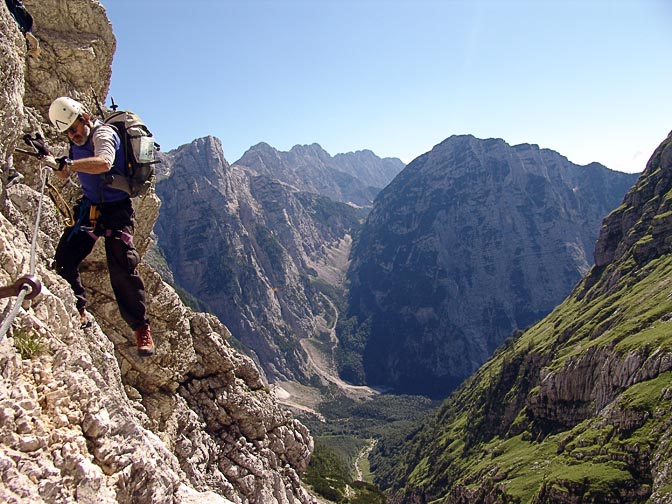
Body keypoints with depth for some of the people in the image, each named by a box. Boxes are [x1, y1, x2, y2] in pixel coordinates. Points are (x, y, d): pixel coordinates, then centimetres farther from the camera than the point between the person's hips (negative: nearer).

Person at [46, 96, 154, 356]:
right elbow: (65, 174, 20)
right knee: (63, 260, -1)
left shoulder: (103, 133, -17)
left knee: (123, 270, -12)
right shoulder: (78, 141, 9)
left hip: (116, 210, -8)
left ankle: (141, 329, -4)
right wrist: (49, 158, 2)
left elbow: (103, 163, -40)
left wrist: (65, 163, -46)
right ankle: (79, 313, 15)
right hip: (89, 207, 8)